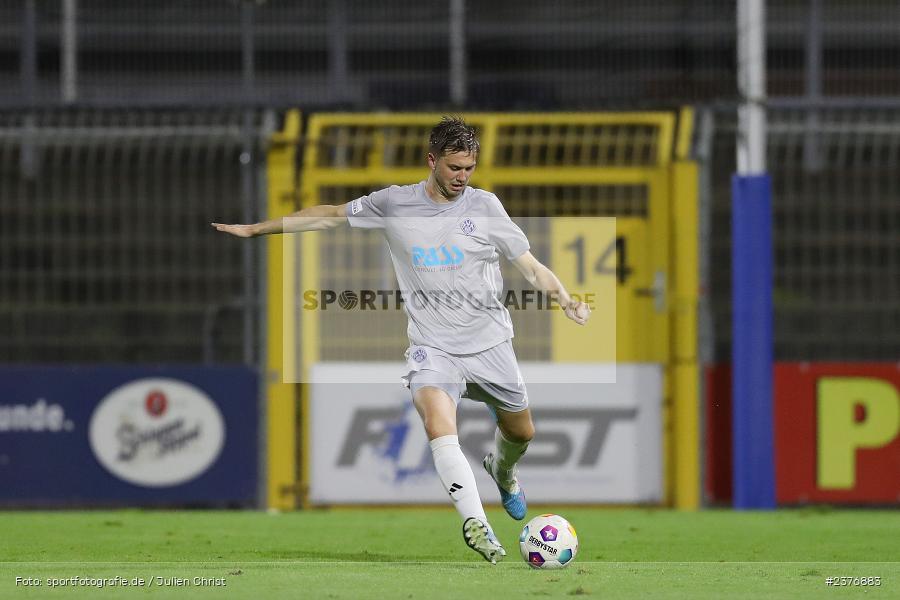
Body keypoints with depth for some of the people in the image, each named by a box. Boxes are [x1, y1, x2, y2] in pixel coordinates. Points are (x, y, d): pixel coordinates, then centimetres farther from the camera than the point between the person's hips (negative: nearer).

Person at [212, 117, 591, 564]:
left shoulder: (483, 206, 0)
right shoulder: (393, 204, 1)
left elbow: (529, 265, 4)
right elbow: (329, 217, 13)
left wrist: (564, 300, -14)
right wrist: (255, 229, 16)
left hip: (490, 344, 2)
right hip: (433, 347, -2)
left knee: (521, 432, 15)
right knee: (439, 424, -29)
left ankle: (501, 469, 52)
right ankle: (475, 521, -38)